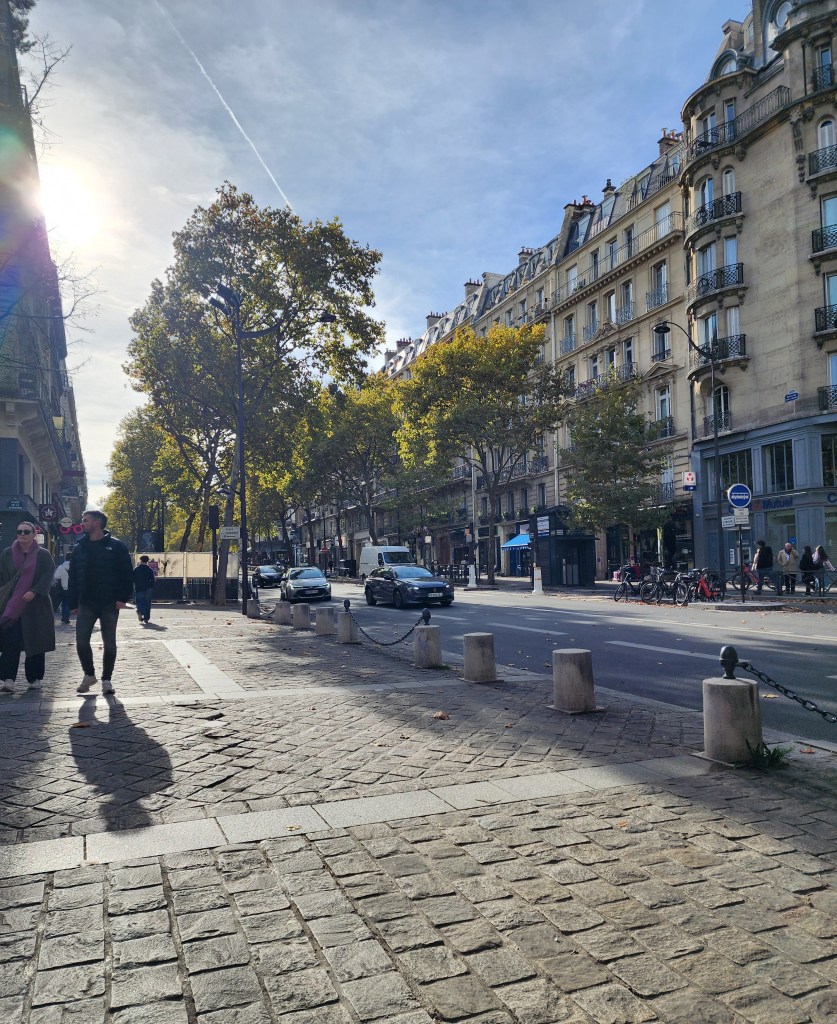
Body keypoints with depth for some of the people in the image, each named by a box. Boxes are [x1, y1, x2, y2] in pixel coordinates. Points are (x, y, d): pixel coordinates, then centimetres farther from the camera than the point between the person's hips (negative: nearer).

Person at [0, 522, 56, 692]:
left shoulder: (43, 555, 2)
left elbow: (47, 576, -5)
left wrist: (34, 591, -17)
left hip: (37, 606, -1)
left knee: (36, 643, 4)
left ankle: (35, 678, 15)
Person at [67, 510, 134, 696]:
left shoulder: (116, 546, -3)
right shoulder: (79, 548, 9)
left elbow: (127, 573, -5)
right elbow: (73, 577, 11)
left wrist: (123, 597, -12)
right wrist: (73, 603, 4)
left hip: (109, 604, -3)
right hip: (86, 604, 3)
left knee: (109, 643, 4)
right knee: (81, 641, -3)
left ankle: (106, 679, 17)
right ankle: (89, 675, 19)